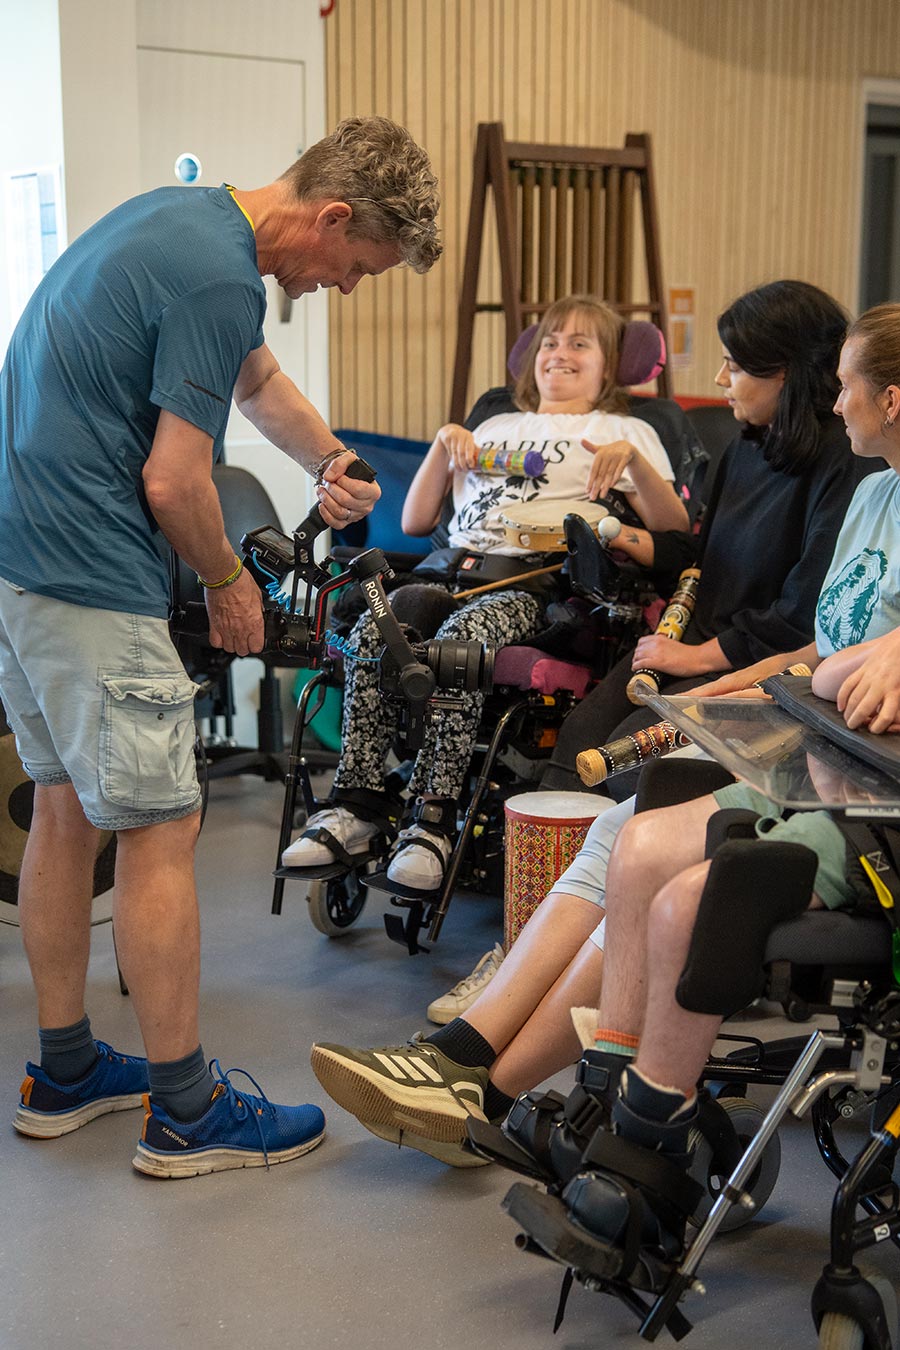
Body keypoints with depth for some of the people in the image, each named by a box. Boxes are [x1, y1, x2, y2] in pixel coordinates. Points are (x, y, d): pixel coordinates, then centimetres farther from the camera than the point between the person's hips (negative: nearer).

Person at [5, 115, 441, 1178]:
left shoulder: (183, 217, 15)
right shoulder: (219, 278, -18)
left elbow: (257, 379, 28)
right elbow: (173, 483, -19)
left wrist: (332, 463, 11)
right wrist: (230, 583, -1)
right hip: (90, 574, -11)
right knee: (159, 828, -3)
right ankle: (184, 1111, 8)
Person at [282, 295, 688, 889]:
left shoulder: (623, 432, 21)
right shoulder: (495, 427, 34)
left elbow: (673, 528, 5)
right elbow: (415, 522, 28)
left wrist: (632, 456, -10)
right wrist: (444, 444, 15)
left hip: (531, 580, -4)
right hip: (454, 567, 4)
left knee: (459, 639, -38)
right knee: (371, 632, -29)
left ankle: (434, 819, -35)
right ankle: (359, 806, -26)